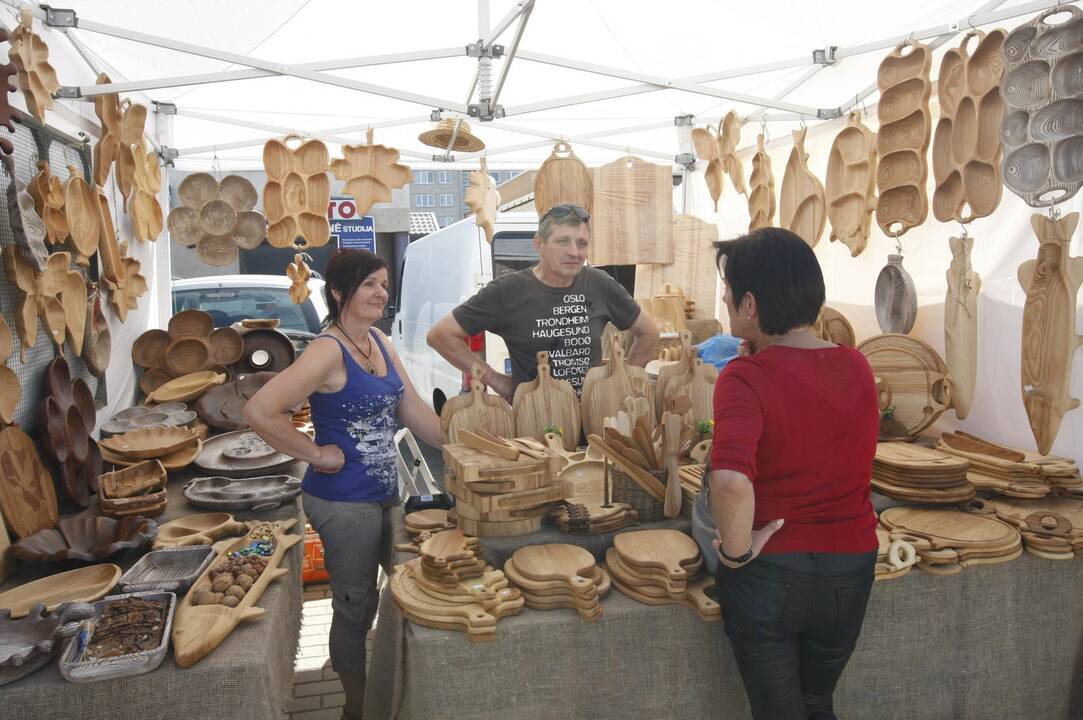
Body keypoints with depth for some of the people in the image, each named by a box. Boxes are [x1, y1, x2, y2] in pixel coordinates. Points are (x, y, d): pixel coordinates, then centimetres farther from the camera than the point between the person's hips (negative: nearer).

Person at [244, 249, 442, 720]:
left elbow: (413, 411, 10)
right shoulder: (329, 350, -20)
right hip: (344, 501, -8)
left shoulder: (379, 343, 6)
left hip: (384, 493, 9)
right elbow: (260, 411, -29)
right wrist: (318, 453, -20)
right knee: (356, 607, 9)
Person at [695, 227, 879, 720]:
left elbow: (731, 481, -36)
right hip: (850, 569, 5)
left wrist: (736, 549, -21)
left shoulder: (747, 377, -22)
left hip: (770, 573, -5)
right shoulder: (856, 367, -4)